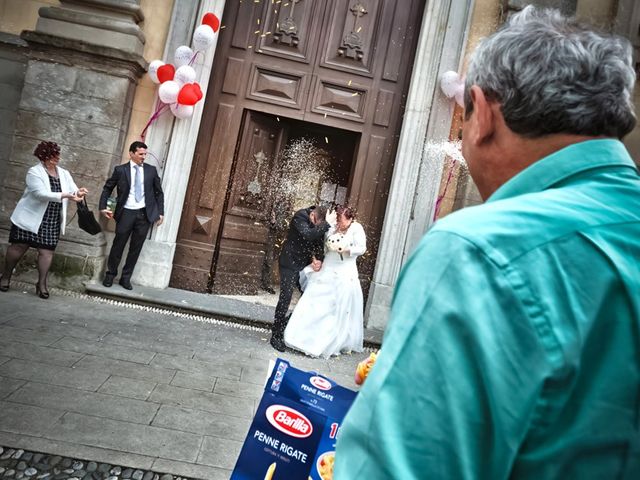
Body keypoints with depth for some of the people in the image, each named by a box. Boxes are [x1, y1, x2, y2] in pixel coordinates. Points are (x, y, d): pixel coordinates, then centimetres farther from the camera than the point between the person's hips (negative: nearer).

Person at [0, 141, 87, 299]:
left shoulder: (64, 174, 7)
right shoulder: (34, 172, -10)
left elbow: (73, 190, 2)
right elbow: (41, 194, -24)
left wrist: (78, 193, -23)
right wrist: (65, 195, -31)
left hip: (52, 222, 4)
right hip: (30, 218, -4)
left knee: (46, 251, 0)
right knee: (19, 246, 5)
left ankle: (42, 284, 7)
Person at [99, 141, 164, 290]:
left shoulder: (151, 170, 5)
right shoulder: (120, 170, 1)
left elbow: (159, 192, 9)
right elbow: (107, 188, 10)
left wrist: (160, 212, 3)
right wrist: (103, 207, 1)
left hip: (145, 214, 2)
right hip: (126, 212, -1)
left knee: (136, 248, 6)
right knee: (118, 245, 5)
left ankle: (126, 278, 18)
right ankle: (110, 274, 22)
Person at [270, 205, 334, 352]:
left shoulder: (321, 222, -3)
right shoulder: (300, 216, -20)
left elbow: (319, 241, 6)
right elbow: (308, 235, -36)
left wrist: (318, 259, -10)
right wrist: (326, 223, -34)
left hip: (305, 264, 6)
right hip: (290, 263, -6)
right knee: (285, 298, -7)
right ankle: (276, 336, 3)